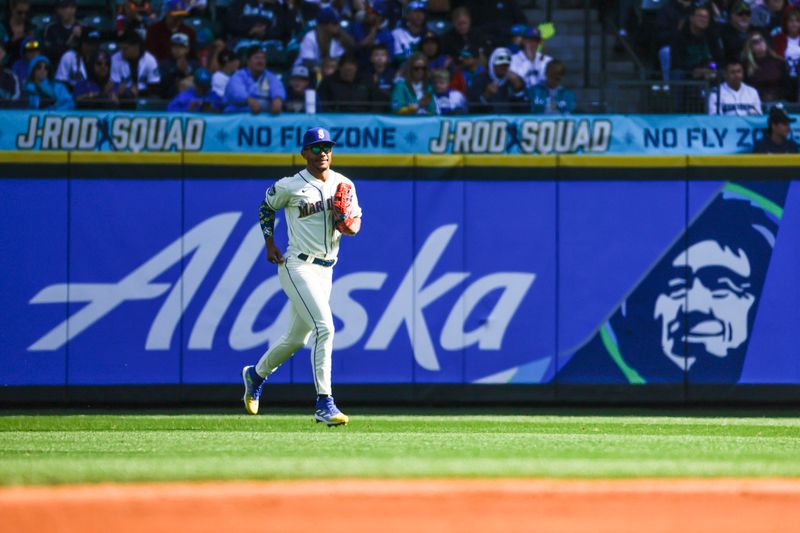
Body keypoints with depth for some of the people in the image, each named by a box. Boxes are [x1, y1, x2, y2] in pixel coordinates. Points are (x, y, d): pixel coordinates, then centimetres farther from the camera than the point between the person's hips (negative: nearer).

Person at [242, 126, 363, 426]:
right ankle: (324, 404, -22)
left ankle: (256, 374, 42)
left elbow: (355, 227, 5)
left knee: (298, 338, 16)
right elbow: (266, 206, 12)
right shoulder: (289, 186, -6)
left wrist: (343, 219, -16)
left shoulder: (344, 185, 7)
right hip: (298, 267, -6)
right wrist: (269, 243, 3)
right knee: (324, 327, -21)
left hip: (325, 270, 6)